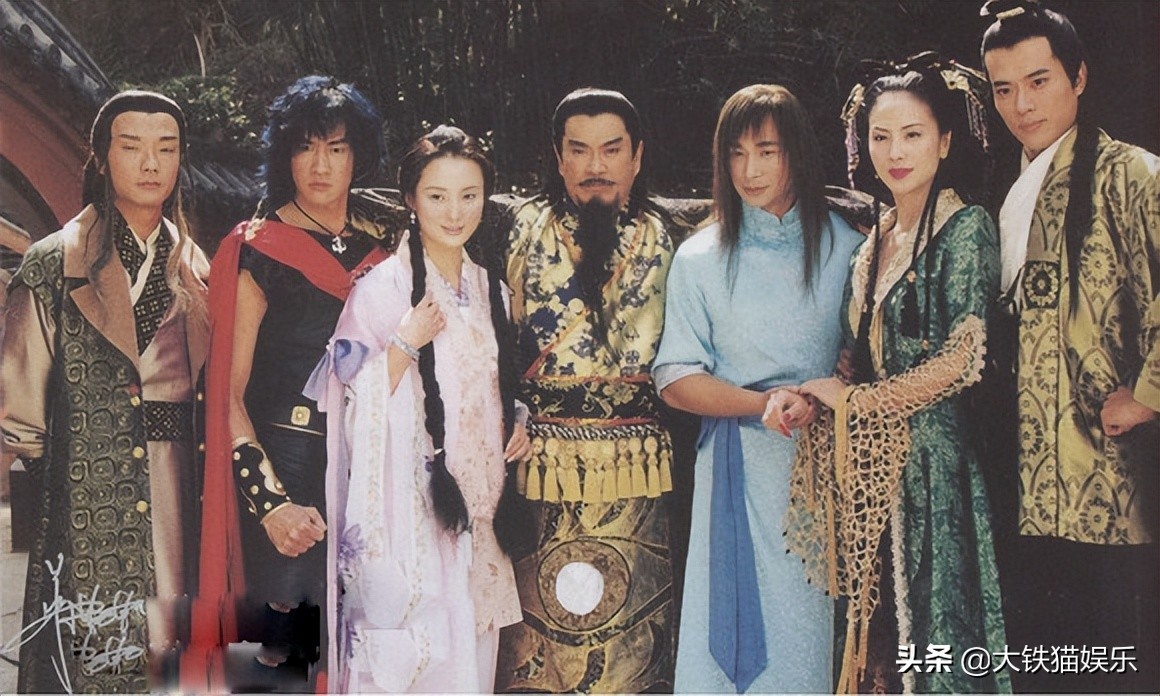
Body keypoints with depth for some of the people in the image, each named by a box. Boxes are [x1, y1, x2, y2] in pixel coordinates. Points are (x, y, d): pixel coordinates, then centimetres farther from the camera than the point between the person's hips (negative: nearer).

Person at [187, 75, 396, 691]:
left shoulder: (385, 239, 7)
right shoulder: (259, 251, -6)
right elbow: (227, 392, -8)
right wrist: (269, 502, -17)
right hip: (288, 469, -4)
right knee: (288, 643, -2)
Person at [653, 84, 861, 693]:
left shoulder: (846, 248, 7)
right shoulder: (699, 259, 5)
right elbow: (675, 379, 0)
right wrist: (765, 403, -15)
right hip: (739, 465, 0)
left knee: (817, 621, 1)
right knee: (739, 631, 0)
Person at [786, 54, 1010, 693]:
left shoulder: (965, 226, -8)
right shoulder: (877, 237, 13)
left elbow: (963, 359, -15)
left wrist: (851, 400, -8)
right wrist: (806, 395, -3)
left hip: (926, 460, -6)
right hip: (865, 463, 7)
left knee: (925, 635, 1)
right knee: (876, 629, 10)